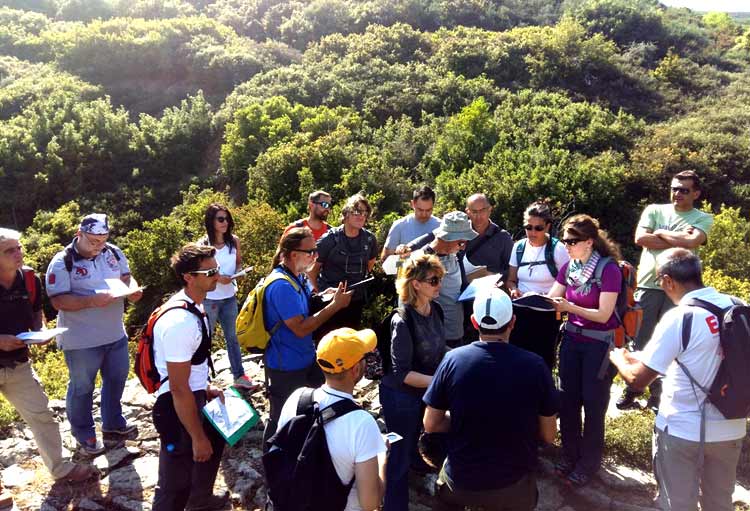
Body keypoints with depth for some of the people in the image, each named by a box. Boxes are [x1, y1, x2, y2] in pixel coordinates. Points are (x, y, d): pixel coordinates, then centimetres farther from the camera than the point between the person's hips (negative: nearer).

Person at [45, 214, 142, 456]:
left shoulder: (114, 253, -1)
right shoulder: (62, 262, -17)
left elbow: (126, 277, 11)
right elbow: (58, 301, -20)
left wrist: (132, 291, -12)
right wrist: (92, 301, -32)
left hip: (115, 333, 6)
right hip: (81, 340, -6)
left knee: (117, 379, 20)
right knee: (82, 387, 11)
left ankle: (113, 422, 41)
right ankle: (84, 434, 30)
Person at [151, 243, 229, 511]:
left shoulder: (193, 305, 0)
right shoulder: (180, 322, -31)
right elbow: (179, 388, -27)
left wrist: (206, 388, 15)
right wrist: (197, 437, -20)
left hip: (194, 398, 11)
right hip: (178, 407, -11)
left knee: (214, 441, 32)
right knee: (176, 481, 3)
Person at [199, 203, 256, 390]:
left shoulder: (234, 241, -1)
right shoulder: (203, 244, -12)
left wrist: (238, 273, -8)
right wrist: (217, 277, -21)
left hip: (230, 296, 4)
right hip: (209, 299, -4)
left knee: (233, 337, 14)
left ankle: (239, 376, 26)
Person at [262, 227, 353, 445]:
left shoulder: (297, 276, 2)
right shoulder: (281, 286, -28)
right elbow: (301, 328, -29)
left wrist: (323, 296, -5)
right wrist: (335, 305, -25)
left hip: (305, 360, 9)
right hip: (286, 369, -9)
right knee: (282, 421, 10)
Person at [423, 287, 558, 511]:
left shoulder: (453, 359, -16)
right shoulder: (534, 365, -17)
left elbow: (431, 424, -7)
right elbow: (549, 435, -6)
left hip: (460, 480, 0)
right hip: (513, 486, 0)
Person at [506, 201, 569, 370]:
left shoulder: (558, 249, -10)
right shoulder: (519, 247, 3)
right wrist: (514, 290, -9)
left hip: (547, 315, -3)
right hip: (520, 313, 4)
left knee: (543, 362, 6)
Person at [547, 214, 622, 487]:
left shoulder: (608, 269, -18)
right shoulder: (568, 267, 0)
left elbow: (603, 315, -20)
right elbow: (550, 299, 2)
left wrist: (569, 307, -32)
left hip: (599, 343, -5)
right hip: (572, 338, 6)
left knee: (593, 403, 7)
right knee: (568, 399, 12)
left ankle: (588, 462, 23)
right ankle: (570, 454, 30)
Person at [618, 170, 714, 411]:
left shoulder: (703, 218, 5)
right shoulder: (654, 210, 9)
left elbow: (691, 241, -15)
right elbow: (640, 238, -7)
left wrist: (660, 233, -5)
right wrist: (678, 240, -9)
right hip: (648, 284, 1)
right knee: (640, 340, 8)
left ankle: (659, 395, 18)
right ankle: (632, 390, 22)